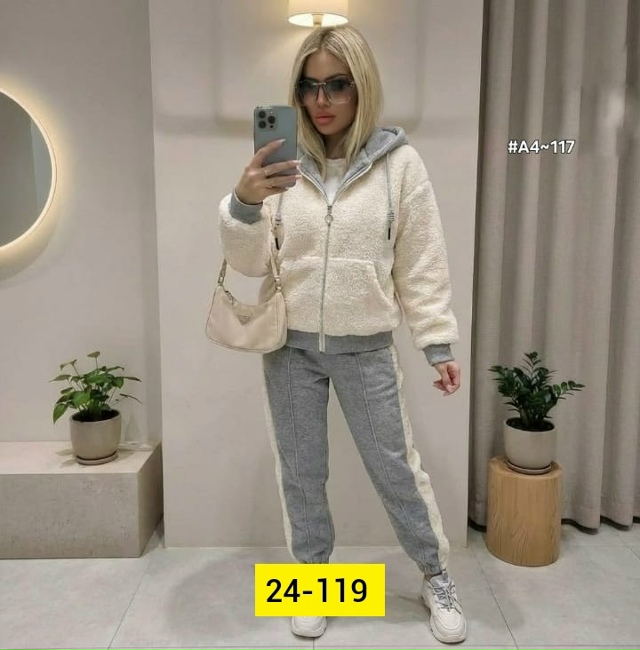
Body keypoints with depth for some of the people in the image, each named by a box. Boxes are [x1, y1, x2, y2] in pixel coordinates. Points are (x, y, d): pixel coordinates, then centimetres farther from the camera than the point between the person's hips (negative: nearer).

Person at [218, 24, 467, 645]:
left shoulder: (398, 162, -5)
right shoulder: (279, 162, -3)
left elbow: (422, 265, -1)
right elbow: (250, 262, -5)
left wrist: (439, 344, -2)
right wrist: (242, 203, -24)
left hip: (366, 348, -1)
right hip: (290, 345, 2)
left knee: (396, 466, 11)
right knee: (300, 473, 14)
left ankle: (437, 578, 36)